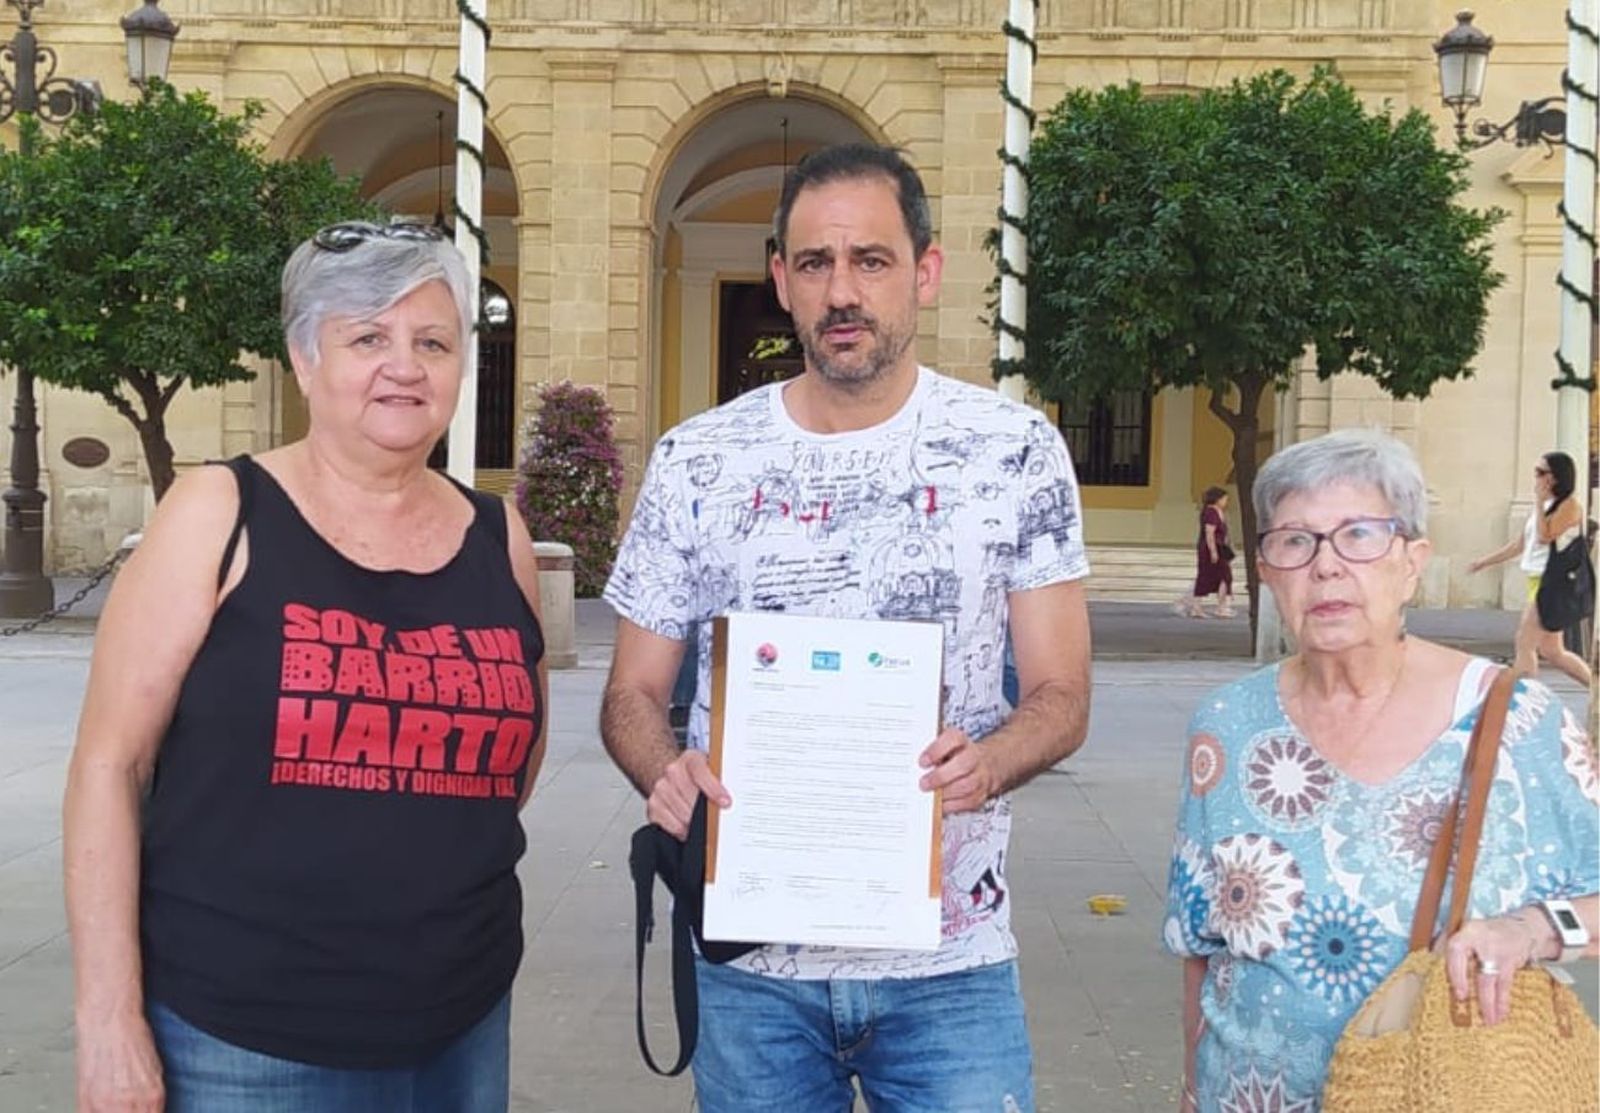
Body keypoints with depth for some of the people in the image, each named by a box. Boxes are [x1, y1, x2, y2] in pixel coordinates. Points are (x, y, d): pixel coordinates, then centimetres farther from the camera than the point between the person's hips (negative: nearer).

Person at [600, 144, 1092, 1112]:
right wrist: (666, 773, -17)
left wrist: (986, 763, -23)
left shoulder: (1015, 450, -3)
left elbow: (1061, 695, -1)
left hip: (951, 961, -1)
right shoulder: (697, 462, 0)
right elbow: (634, 694, 5)